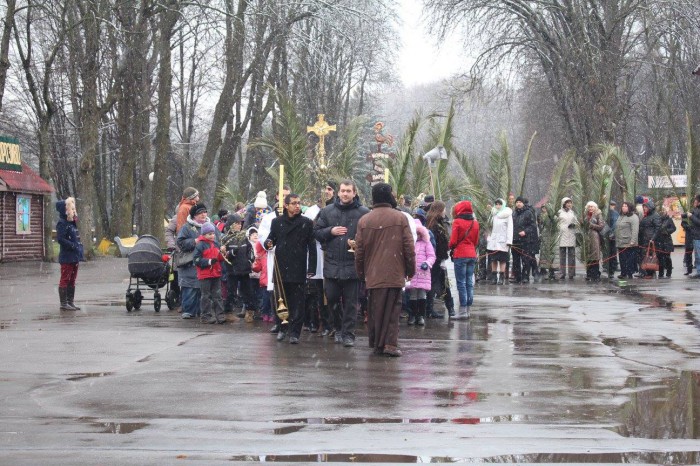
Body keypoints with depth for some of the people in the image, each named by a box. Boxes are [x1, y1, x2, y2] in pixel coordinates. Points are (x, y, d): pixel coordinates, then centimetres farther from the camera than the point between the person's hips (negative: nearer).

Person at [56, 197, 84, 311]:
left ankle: (70, 302, 19)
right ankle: (63, 303, -1)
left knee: (72, 280, 13)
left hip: (74, 257, 9)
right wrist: (73, 246, -21)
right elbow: (60, 239, -21)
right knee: (65, 280, -4)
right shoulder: (62, 223, -13)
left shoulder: (72, 223, 14)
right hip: (67, 257, -9)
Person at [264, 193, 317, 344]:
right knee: (281, 301, 6)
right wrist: (268, 243, -9)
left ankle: (294, 332, 2)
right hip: (281, 268, 2)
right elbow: (271, 238, 17)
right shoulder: (277, 222, 8)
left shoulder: (307, 223, 4)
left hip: (298, 269, -2)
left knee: (297, 302, -2)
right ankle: (282, 328, 20)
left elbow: (311, 247, 4)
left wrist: (311, 268, -2)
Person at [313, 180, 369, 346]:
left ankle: (348, 334, 7)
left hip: (352, 264, -3)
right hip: (332, 264, 3)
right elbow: (316, 232, 9)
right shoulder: (327, 211, 7)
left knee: (351, 302, 1)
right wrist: (330, 231, -7)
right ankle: (339, 328, 30)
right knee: (332, 298, 10)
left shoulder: (363, 213, -2)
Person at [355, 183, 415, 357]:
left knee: (375, 310, 11)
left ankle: (376, 344, 15)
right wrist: (410, 270, 8)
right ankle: (390, 343, -8)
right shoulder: (400, 218, -4)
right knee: (392, 310, 3)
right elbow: (409, 247, -3)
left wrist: (360, 272, 16)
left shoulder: (364, 220, 3)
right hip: (395, 274, -2)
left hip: (373, 275, 2)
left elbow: (359, 250, 5)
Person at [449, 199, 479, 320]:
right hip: (472, 254, 6)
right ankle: (468, 309, 12)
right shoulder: (475, 223, 8)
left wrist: (451, 247, 12)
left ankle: (463, 311, -5)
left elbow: (453, 241, -8)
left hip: (460, 255, -6)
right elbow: (476, 241, 13)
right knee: (469, 283, 9)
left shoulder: (457, 222, -8)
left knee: (461, 283, -3)